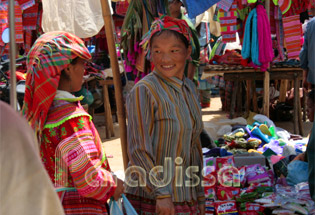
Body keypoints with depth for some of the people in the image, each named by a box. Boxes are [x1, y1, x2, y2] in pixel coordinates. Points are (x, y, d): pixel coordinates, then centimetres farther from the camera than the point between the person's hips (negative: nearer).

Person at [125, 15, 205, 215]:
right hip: (150, 199, -7)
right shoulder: (143, 91, -12)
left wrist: (199, 195, 16)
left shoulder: (189, 89, 10)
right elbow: (139, 149, -15)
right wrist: (161, 194, -18)